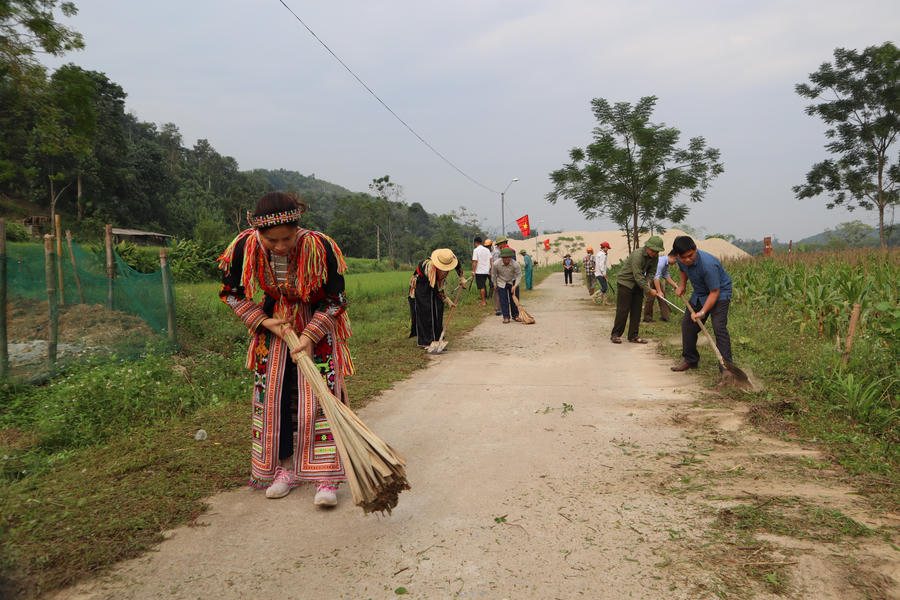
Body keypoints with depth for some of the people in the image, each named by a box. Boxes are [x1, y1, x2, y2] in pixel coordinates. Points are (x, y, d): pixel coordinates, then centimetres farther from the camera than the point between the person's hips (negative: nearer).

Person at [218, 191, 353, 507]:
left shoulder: (320, 247, -30)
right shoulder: (245, 247, -22)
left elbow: (335, 300, -16)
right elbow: (231, 292, -4)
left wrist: (310, 337, -24)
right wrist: (264, 322, -13)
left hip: (318, 323, -3)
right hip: (273, 322, 3)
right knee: (272, 393, 4)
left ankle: (325, 476, -2)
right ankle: (286, 468, 19)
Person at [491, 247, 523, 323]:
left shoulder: (516, 265, -25)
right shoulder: (496, 264, -23)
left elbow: (519, 275, -10)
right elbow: (493, 275, -5)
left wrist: (515, 285, -19)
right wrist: (495, 284, 3)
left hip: (513, 282, 1)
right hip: (501, 283, 0)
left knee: (514, 300, 4)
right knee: (504, 301, -4)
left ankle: (515, 316, 17)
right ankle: (506, 317, 2)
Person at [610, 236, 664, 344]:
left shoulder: (654, 256, -3)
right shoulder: (637, 255, -27)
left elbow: (652, 272, 8)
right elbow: (638, 276, -28)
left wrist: (648, 282, -13)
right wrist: (649, 290, -27)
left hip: (638, 285, 7)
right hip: (625, 282, -7)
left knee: (636, 311, 4)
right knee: (623, 310, -5)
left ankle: (633, 336, 10)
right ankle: (615, 334, 6)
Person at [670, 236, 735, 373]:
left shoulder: (708, 264, -36)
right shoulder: (681, 260, -12)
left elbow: (714, 292, -30)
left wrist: (702, 312, -33)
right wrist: (681, 285, 1)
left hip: (719, 292, -8)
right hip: (700, 293, 8)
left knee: (719, 327, -21)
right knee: (687, 324, 8)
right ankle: (691, 360, 23)